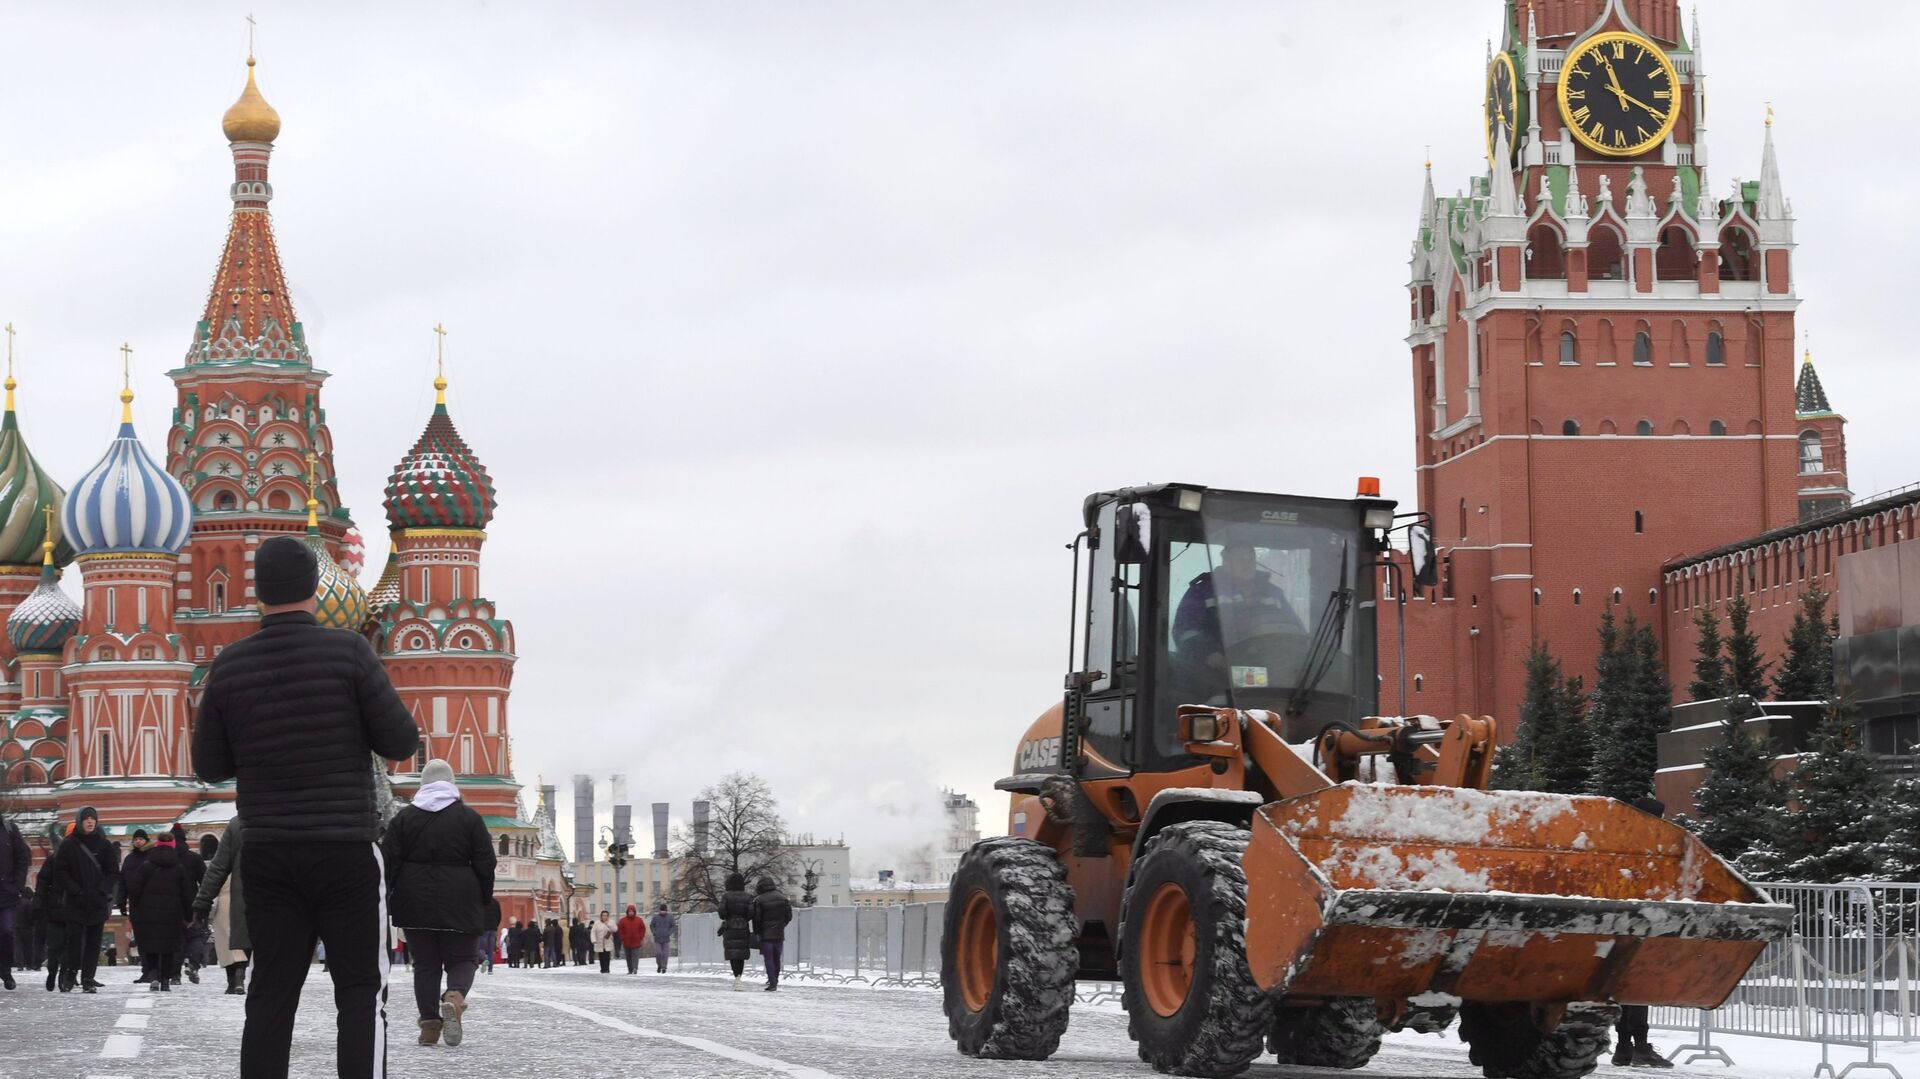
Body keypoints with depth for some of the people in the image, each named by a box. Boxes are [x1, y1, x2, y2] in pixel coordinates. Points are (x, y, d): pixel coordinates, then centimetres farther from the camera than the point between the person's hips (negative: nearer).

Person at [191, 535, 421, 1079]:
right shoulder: (349, 651, -9)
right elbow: (401, 743, -6)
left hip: (268, 852, 4)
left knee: (272, 993, 6)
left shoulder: (229, 666, 1)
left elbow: (210, 765, 8)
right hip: (345, 849, -3)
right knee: (361, 993, 0)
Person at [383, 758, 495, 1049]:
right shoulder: (469, 817, 2)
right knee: (462, 959, 7)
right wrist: (485, 903, 9)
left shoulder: (404, 818, 5)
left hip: (415, 904, 1)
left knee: (425, 963, 9)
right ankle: (455, 995, -24)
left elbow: (390, 863, 3)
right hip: (459, 903, -1)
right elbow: (485, 864, 1)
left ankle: (430, 1024, 1)